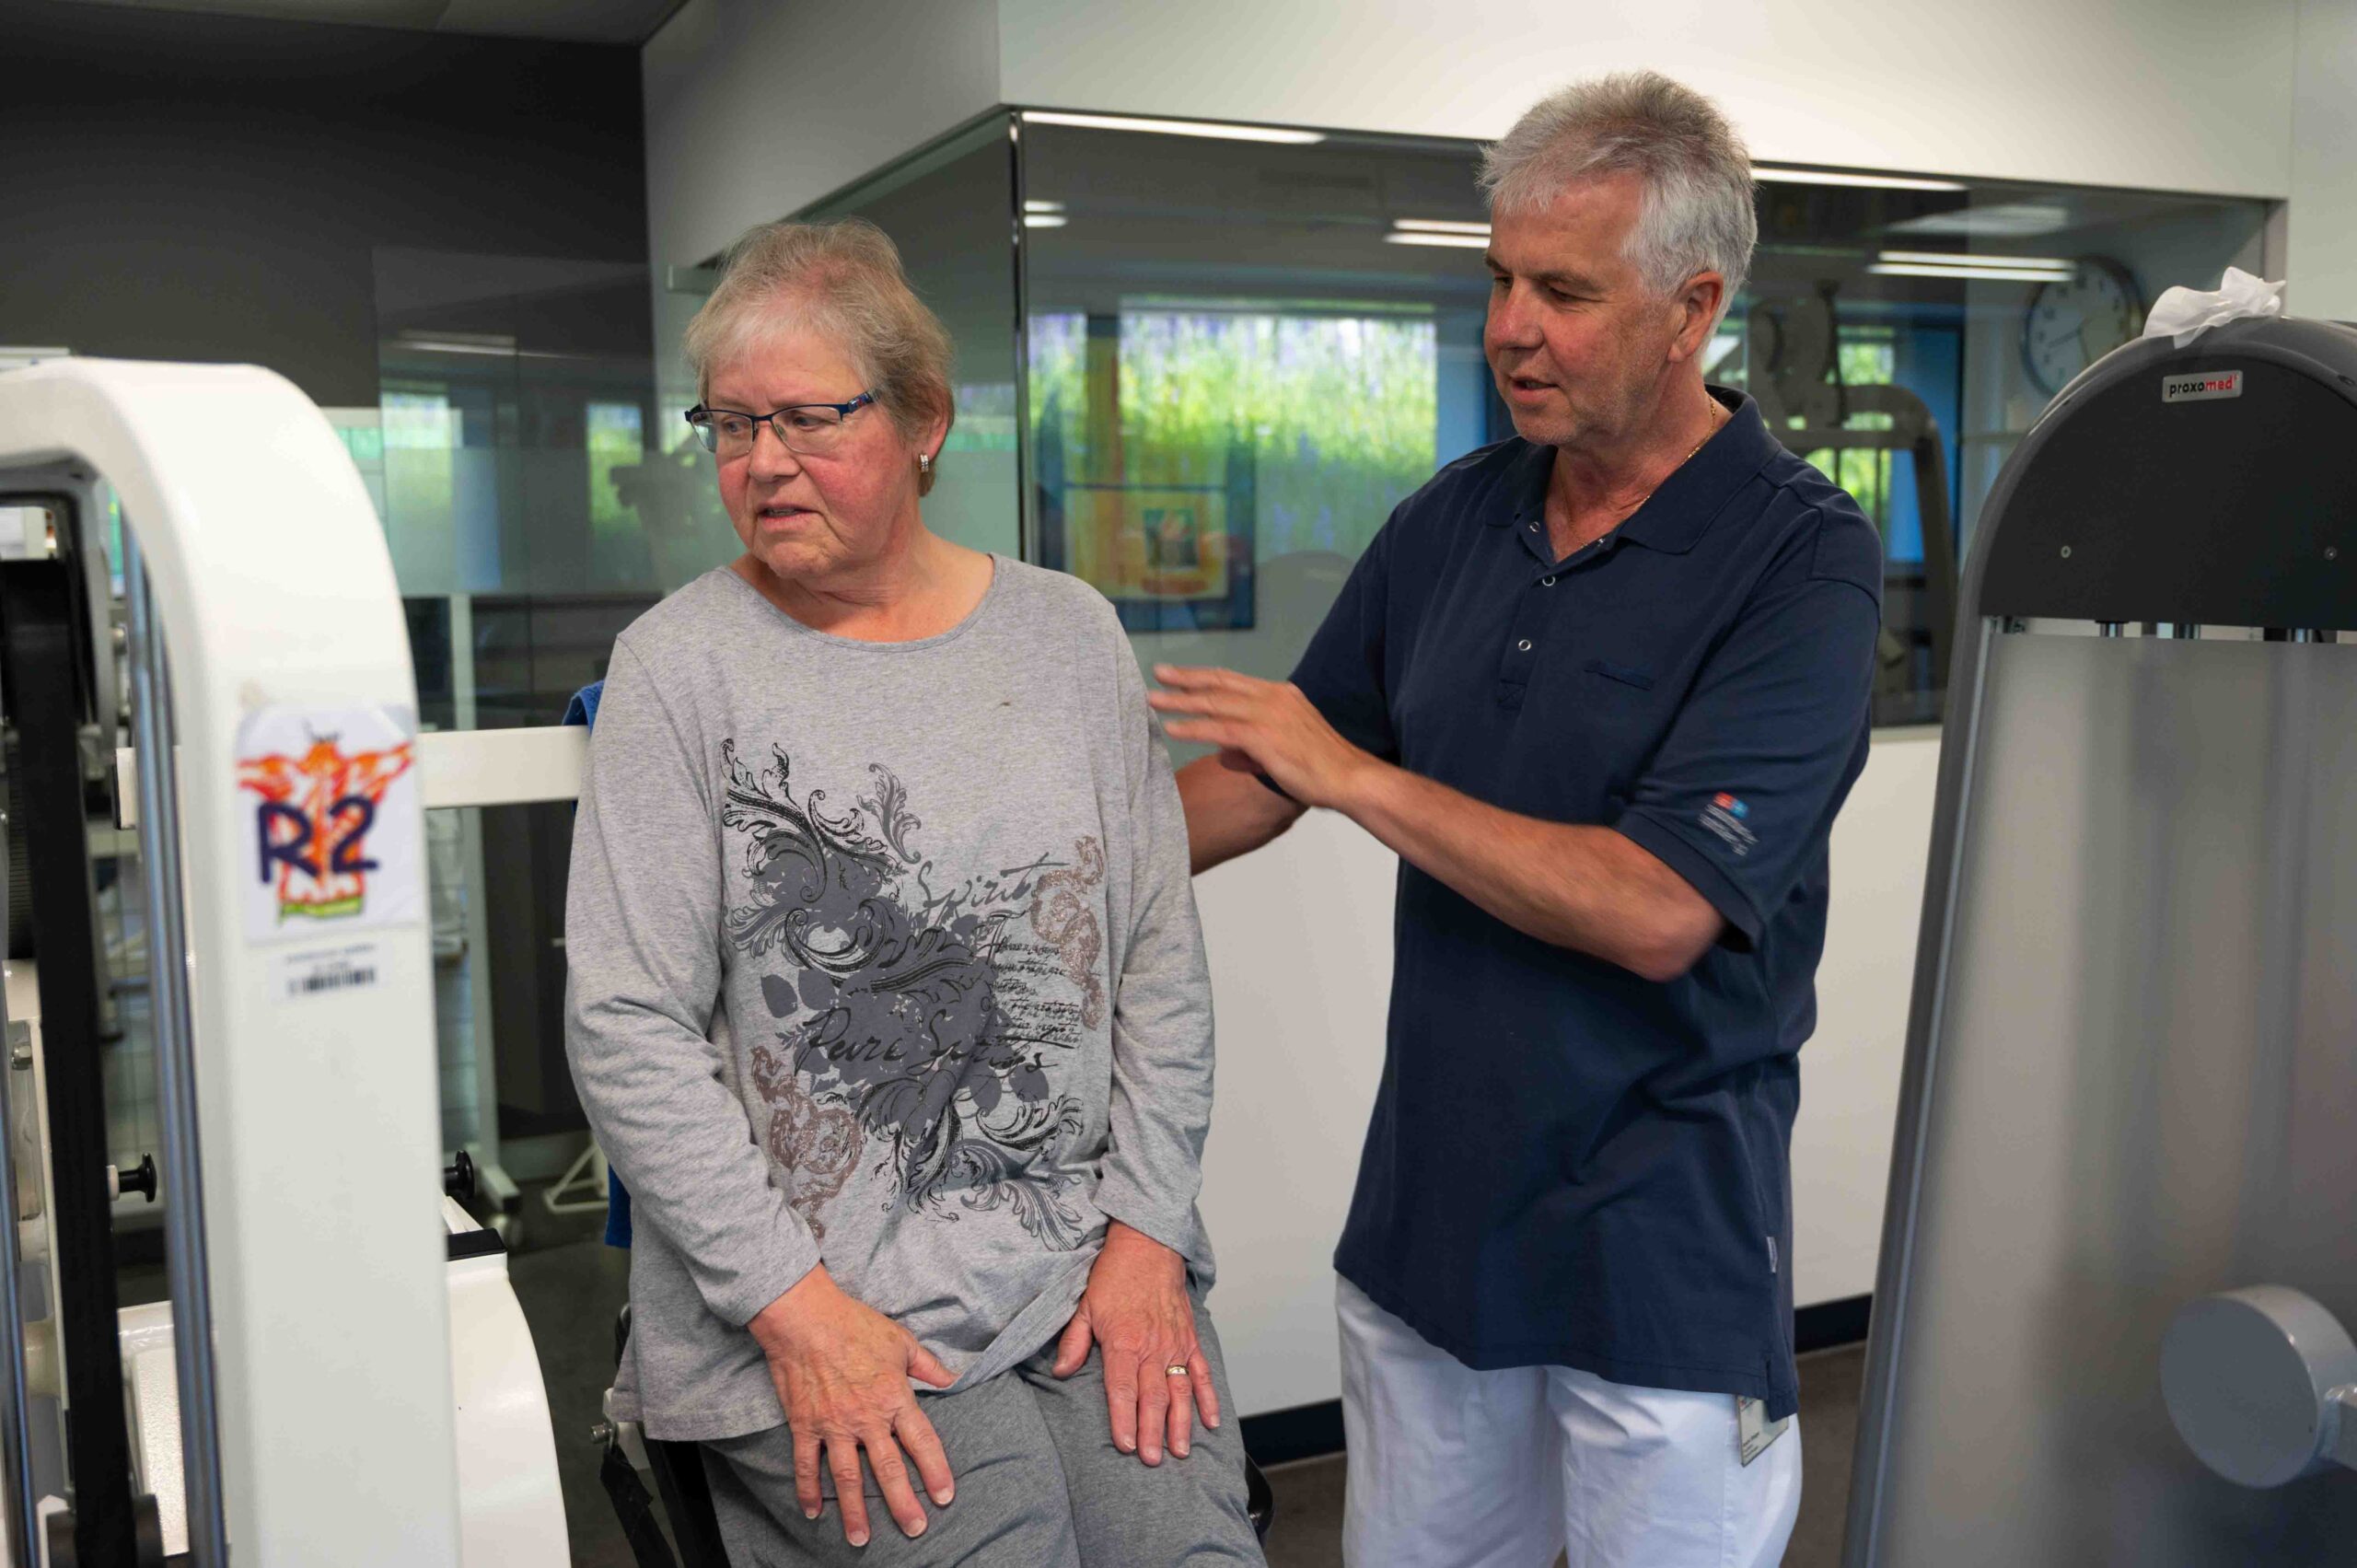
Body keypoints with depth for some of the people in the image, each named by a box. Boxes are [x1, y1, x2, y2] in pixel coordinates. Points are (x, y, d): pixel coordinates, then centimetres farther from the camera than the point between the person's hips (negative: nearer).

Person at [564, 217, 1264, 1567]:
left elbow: (1163, 963, 7)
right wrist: (793, 1305, -13)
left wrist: (1147, 1233, -1)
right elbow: (628, 1027, -7)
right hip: (808, 1293, -3)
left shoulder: (1070, 633, 7)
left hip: (1088, 1262, 3)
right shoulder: (680, 667, -3)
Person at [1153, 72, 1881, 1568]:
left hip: (1659, 1247, -5)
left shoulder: (1803, 560, -15)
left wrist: (1360, 776, -19)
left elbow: (1655, 911, -24)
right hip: (1426, 1207, 5)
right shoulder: (1454, 517, 3)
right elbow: (1266, 772, 11)